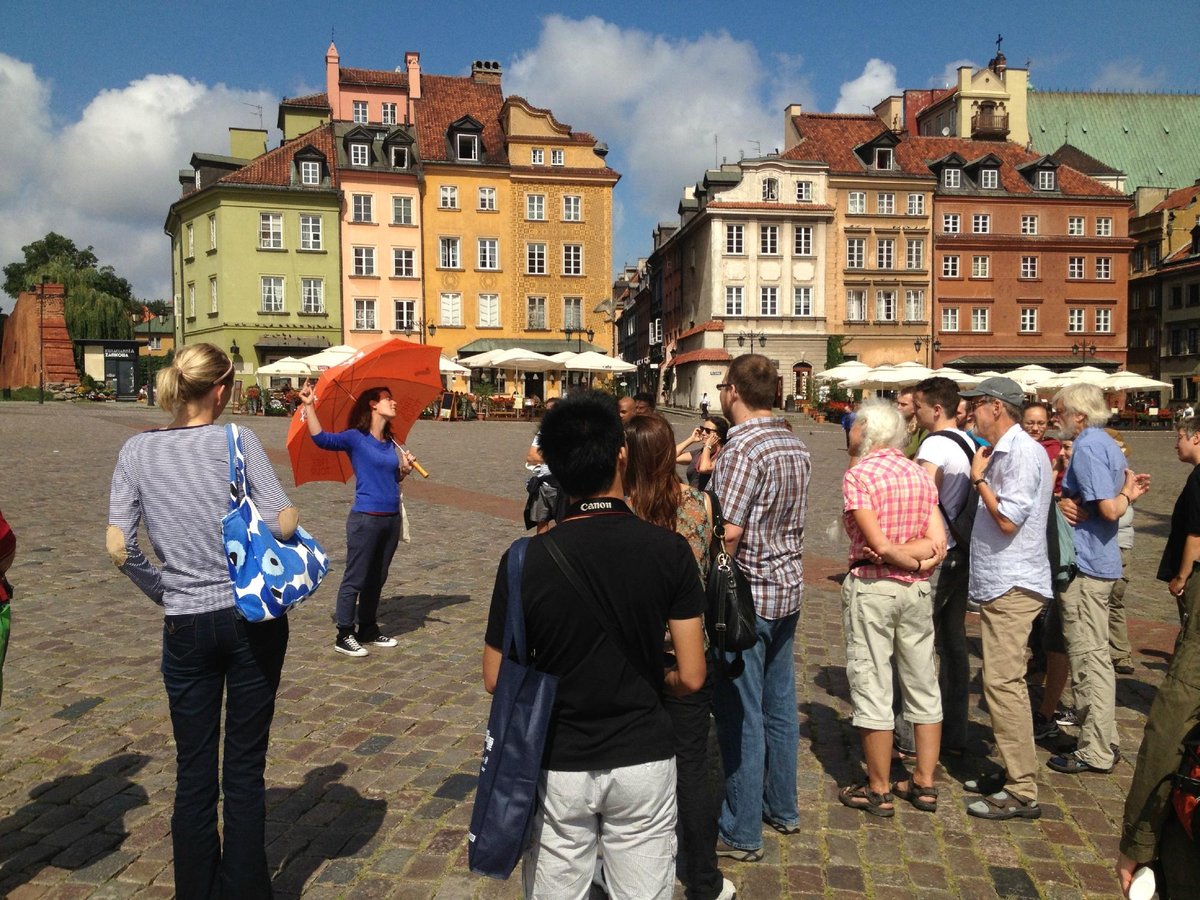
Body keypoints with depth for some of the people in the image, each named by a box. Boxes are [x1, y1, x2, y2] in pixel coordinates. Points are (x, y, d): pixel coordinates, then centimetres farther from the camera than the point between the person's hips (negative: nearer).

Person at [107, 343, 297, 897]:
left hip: (185, 626, 2)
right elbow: (284, 523, -16)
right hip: (254, 618, -2)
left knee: (193, 769, 15)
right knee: (245, 768, 10)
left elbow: (118, 546, -4)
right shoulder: (237, 440, -9)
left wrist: (163, 594, 9)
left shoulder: (137, 450, -1)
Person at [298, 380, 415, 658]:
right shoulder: (355, 438, -7)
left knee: (376, 579, 16)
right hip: (365, 519, -7)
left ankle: (368, 630, 28)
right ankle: (344, 636, 12)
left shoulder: (389, 443, 12)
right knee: (355, 579, 1)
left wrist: (404, 469, 1)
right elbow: (321, 438, -23)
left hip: (391, 519, 7)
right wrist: (309, 405, -28)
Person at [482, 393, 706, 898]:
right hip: (644, 761, 1)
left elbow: (496, 677, -6)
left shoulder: (526, 560, -16)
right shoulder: (670, 550, -13)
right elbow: (691, 677, -9)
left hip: (558, 766, 0)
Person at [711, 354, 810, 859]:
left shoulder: (743, 448, -19)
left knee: (740, 715, 2)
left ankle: (741, 833, 12)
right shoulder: (795, 445, 7)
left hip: (747, 595, -9)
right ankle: (782, 808, 33)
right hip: (788, 589, 9)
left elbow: (728, 531, -23)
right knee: (779, 706, 19)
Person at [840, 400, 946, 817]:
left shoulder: (858, 474, -12)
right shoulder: (920, 474, 7)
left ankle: (878, 791, 12)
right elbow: (938, 543, -2)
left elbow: (878, 544, -18)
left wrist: (905, 560, -2)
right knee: (923, 686, 14)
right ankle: (925, 783, 25)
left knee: (872, 689, 3)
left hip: (871, 588, -6)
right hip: (917, 590, 6)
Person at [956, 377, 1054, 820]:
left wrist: (979, 479, -10)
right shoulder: (1001, 452, 15)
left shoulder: (1023, 452, -15)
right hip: (998, 583, 10)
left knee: (1003, 682, -9)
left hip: (1013, 585, -10)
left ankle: (1022, 792, -2)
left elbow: (1008, 519, -21)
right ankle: (1012, 772, 25)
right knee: (999, 681, 15)